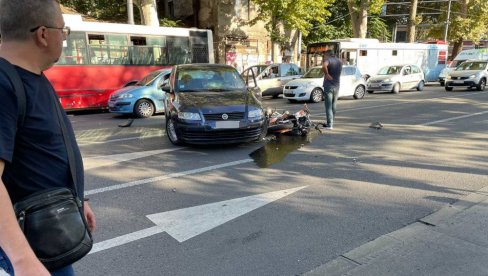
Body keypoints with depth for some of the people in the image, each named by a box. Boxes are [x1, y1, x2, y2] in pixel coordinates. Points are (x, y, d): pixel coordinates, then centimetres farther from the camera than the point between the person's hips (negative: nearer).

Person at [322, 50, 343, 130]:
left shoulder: (328, 60, -10)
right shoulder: (339, 61, 12)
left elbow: (324, 66, -33)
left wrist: (327, 74, -21)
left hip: (329, 86, -6)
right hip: (337, 86, 6)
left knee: (328, 106, -4)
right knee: (333, 106, 15)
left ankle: (330, 124, -8)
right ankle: (331, 122, 24)